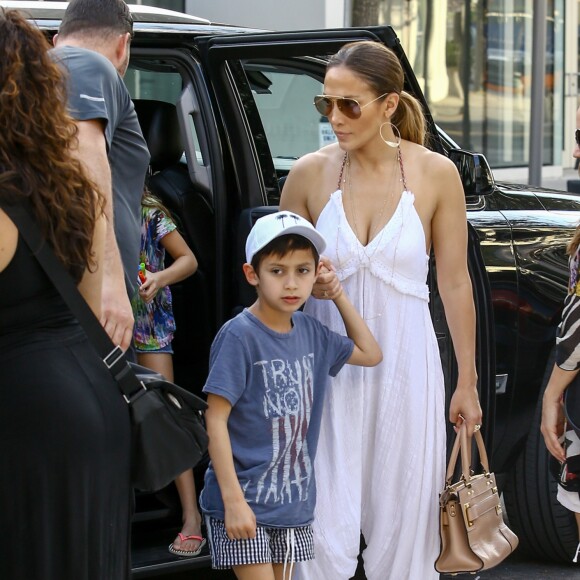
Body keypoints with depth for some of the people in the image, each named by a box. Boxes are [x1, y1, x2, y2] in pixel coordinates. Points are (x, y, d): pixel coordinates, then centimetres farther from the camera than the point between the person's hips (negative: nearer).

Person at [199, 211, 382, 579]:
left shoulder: (310, 332, 6)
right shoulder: (239, 336, -15)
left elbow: (370, 354, 23)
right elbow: (215, 420, -16)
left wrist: (339, 296, 12)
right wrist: (233, 500, -20)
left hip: (295, 502, 7)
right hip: (245, 500, -7)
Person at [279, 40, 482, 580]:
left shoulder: (435, 174, -4)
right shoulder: (310, 173, -2)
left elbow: (454, 282, 1)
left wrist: (466, 383, 4)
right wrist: (306, 282, -13)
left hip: (405, 363, 0)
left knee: (403, 521, 6)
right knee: (326, 526, -4)